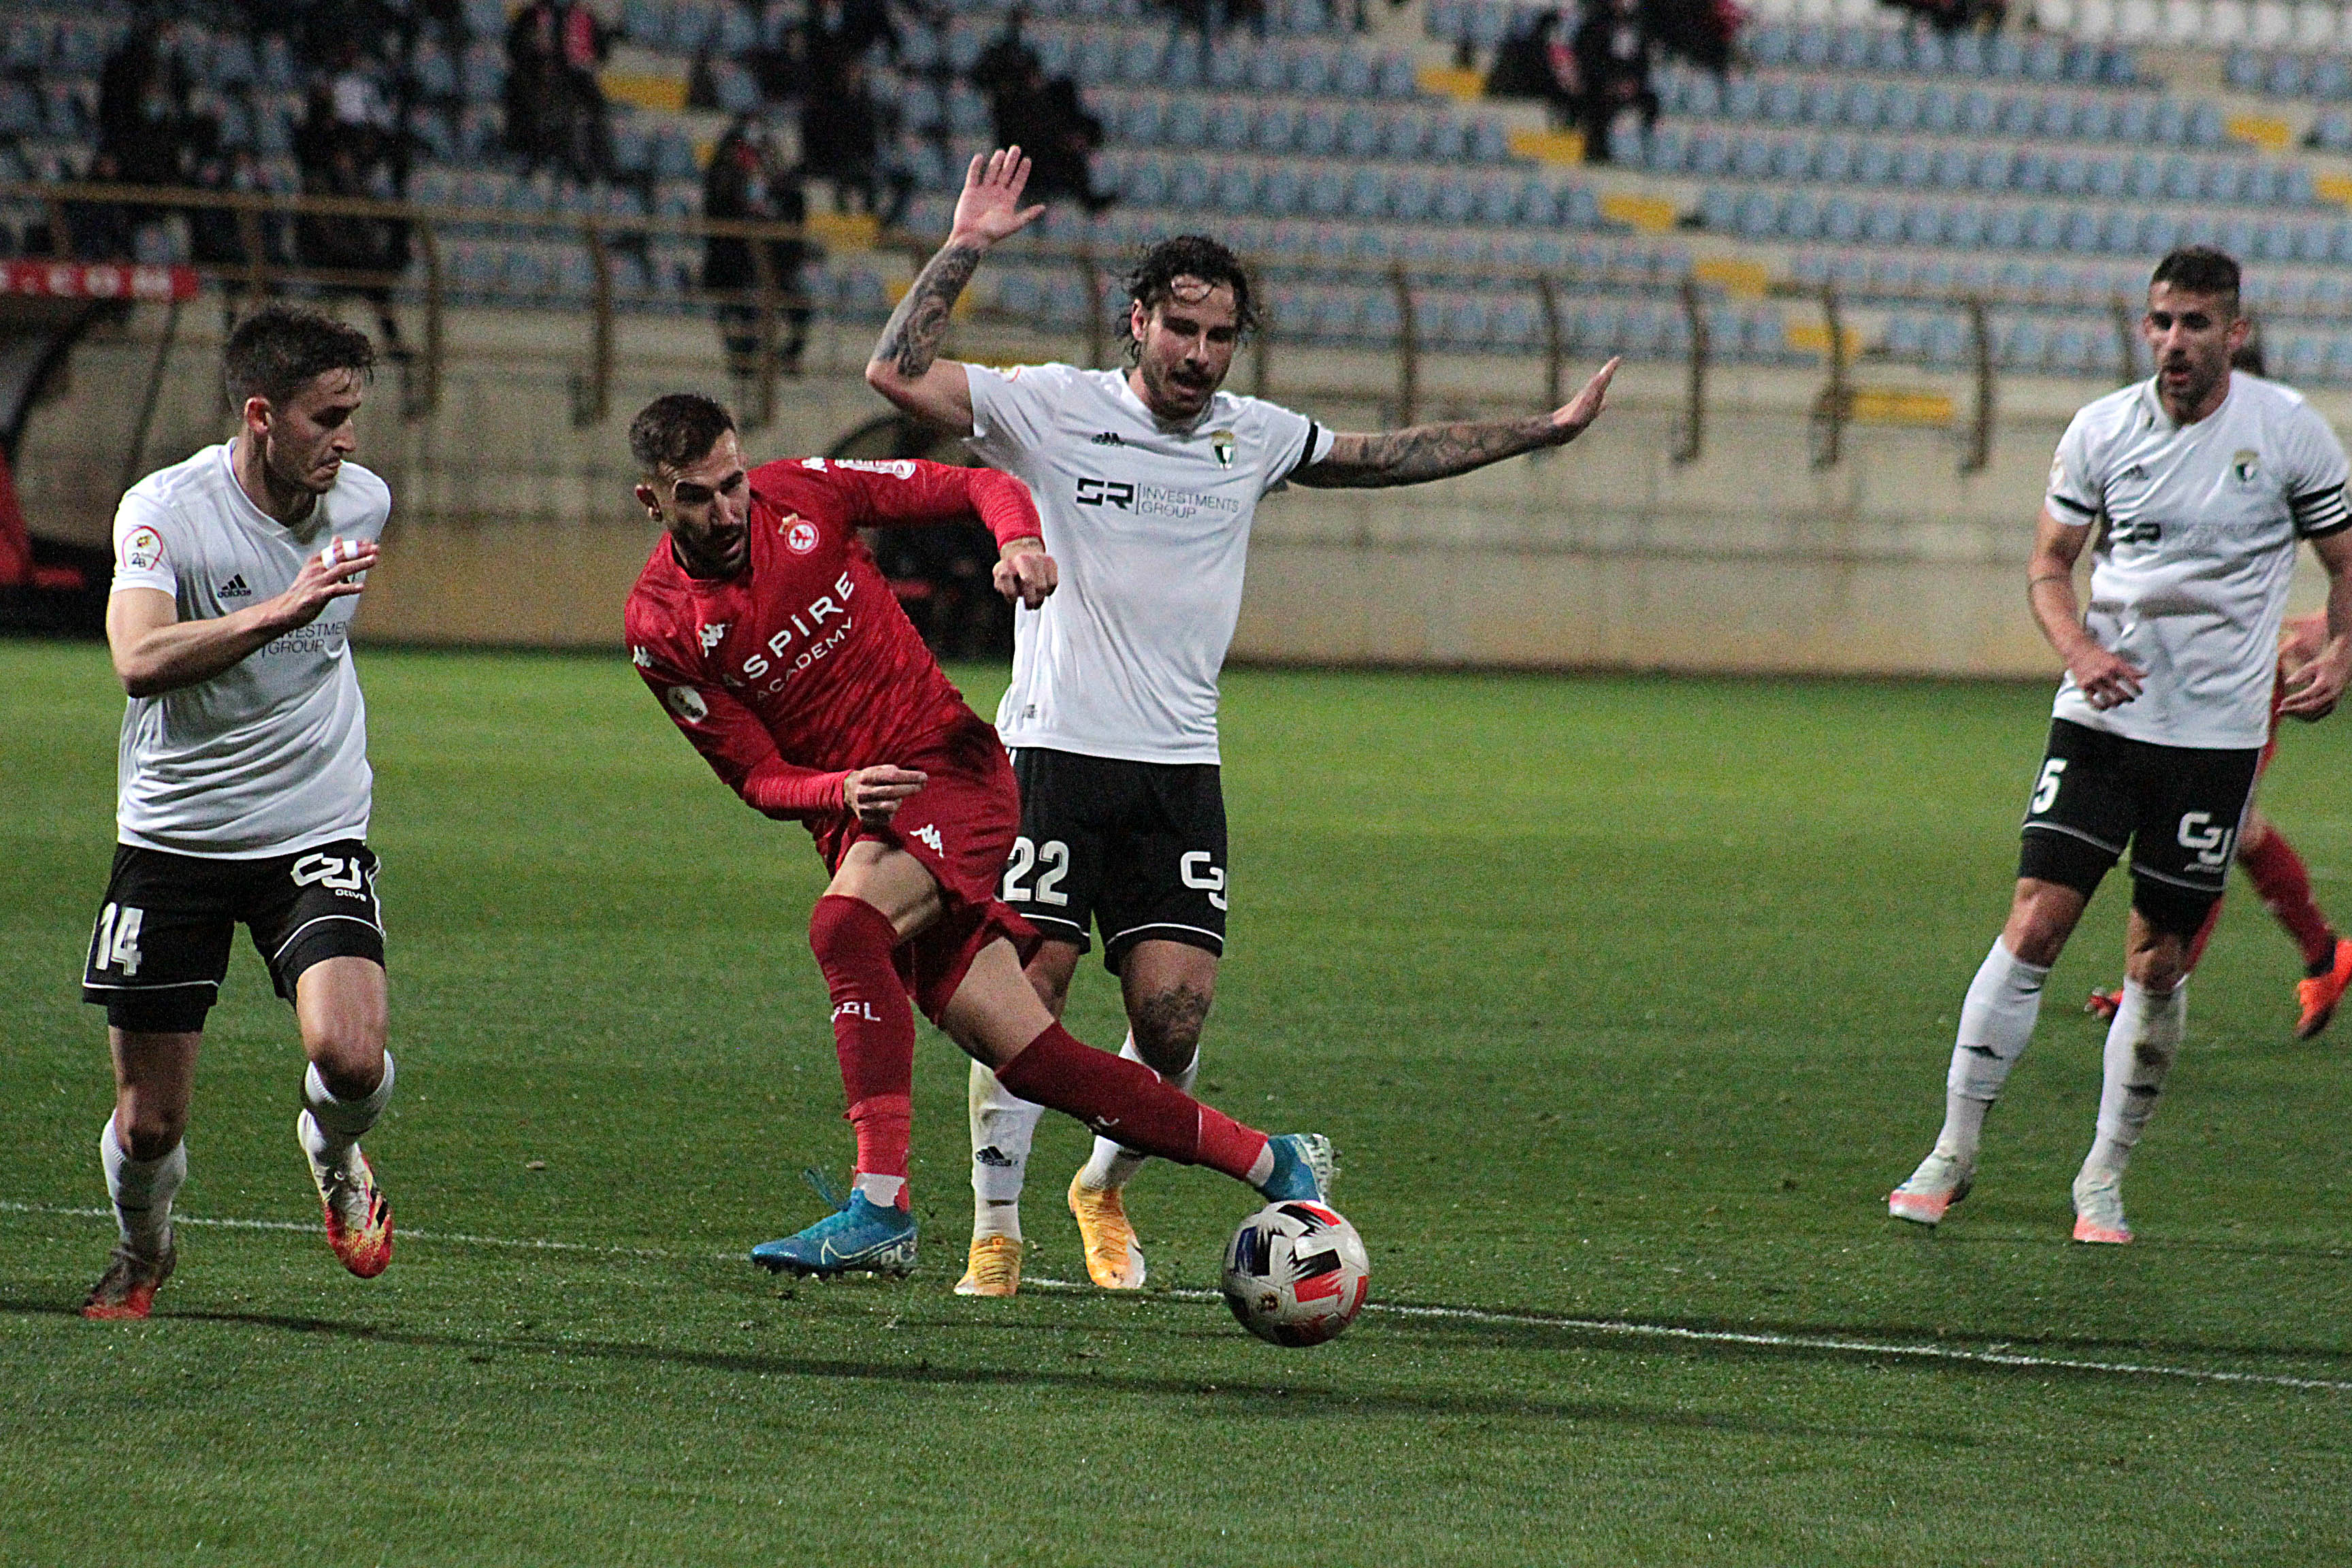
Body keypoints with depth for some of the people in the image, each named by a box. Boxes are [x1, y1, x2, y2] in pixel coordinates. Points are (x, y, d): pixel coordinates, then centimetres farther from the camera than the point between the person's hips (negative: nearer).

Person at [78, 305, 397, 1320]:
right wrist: (282, 610, -40)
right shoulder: (166, 510, -15)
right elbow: (140, 660, -32)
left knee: (349, 1056, -23)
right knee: (149, 1122, 2)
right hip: (174, 839, -2)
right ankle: (143, 1251, 36)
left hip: (317, 836, 2)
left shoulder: (362, 502, 0)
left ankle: (333, 1155, 13)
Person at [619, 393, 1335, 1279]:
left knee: (844, 926, -33)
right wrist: (842, 792, -20)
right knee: (1033, 1062, -3)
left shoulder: (807, 495, -3)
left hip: (950, 767, -3)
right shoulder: (660, 630, -1)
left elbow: (977, 486, 5)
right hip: (852, 819, 3)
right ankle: (1273, 1163, 9)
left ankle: (881, 1206, -34)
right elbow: (755, 775, 1)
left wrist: (1019, 541, -18)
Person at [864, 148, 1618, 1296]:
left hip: (1181, 770, 4)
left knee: (1173, 1011, -7)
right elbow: (897, 374, -10)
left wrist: (1541, 431, 30)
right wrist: (964, 249, -14)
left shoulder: (1253, 437, 12)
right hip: (1056, 752, -4)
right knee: (1025, 991, -10)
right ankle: (995, 1232, 4)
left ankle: (1104, 1191, 20)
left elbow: (1384, 458, 27)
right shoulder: (1054, 408, -1)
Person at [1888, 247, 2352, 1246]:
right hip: (2101, 715, 1)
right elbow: (2049, 564, 10)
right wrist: (2081, 650, -10)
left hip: (2217, 732, -1)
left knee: (2158, 960, 2)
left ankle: (2105, 1178, 17)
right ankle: (1955, 1151, 1)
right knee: (2035, 923, -8)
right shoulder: (2102, 431, 1)